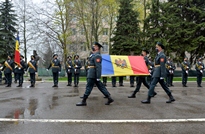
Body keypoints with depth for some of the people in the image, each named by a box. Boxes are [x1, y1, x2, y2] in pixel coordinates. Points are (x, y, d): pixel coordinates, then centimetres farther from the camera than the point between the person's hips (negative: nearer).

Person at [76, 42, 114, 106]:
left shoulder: (97, 56, -15)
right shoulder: (95, 55, 18)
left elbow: (98, 67, -22)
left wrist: (98, 77, -24)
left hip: (93, 74, -10)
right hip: (93, 74, 10)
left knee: (89, 87, -3)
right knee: (101, 87, 9)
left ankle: (83, 101, 6)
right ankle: (109, 98, 10)